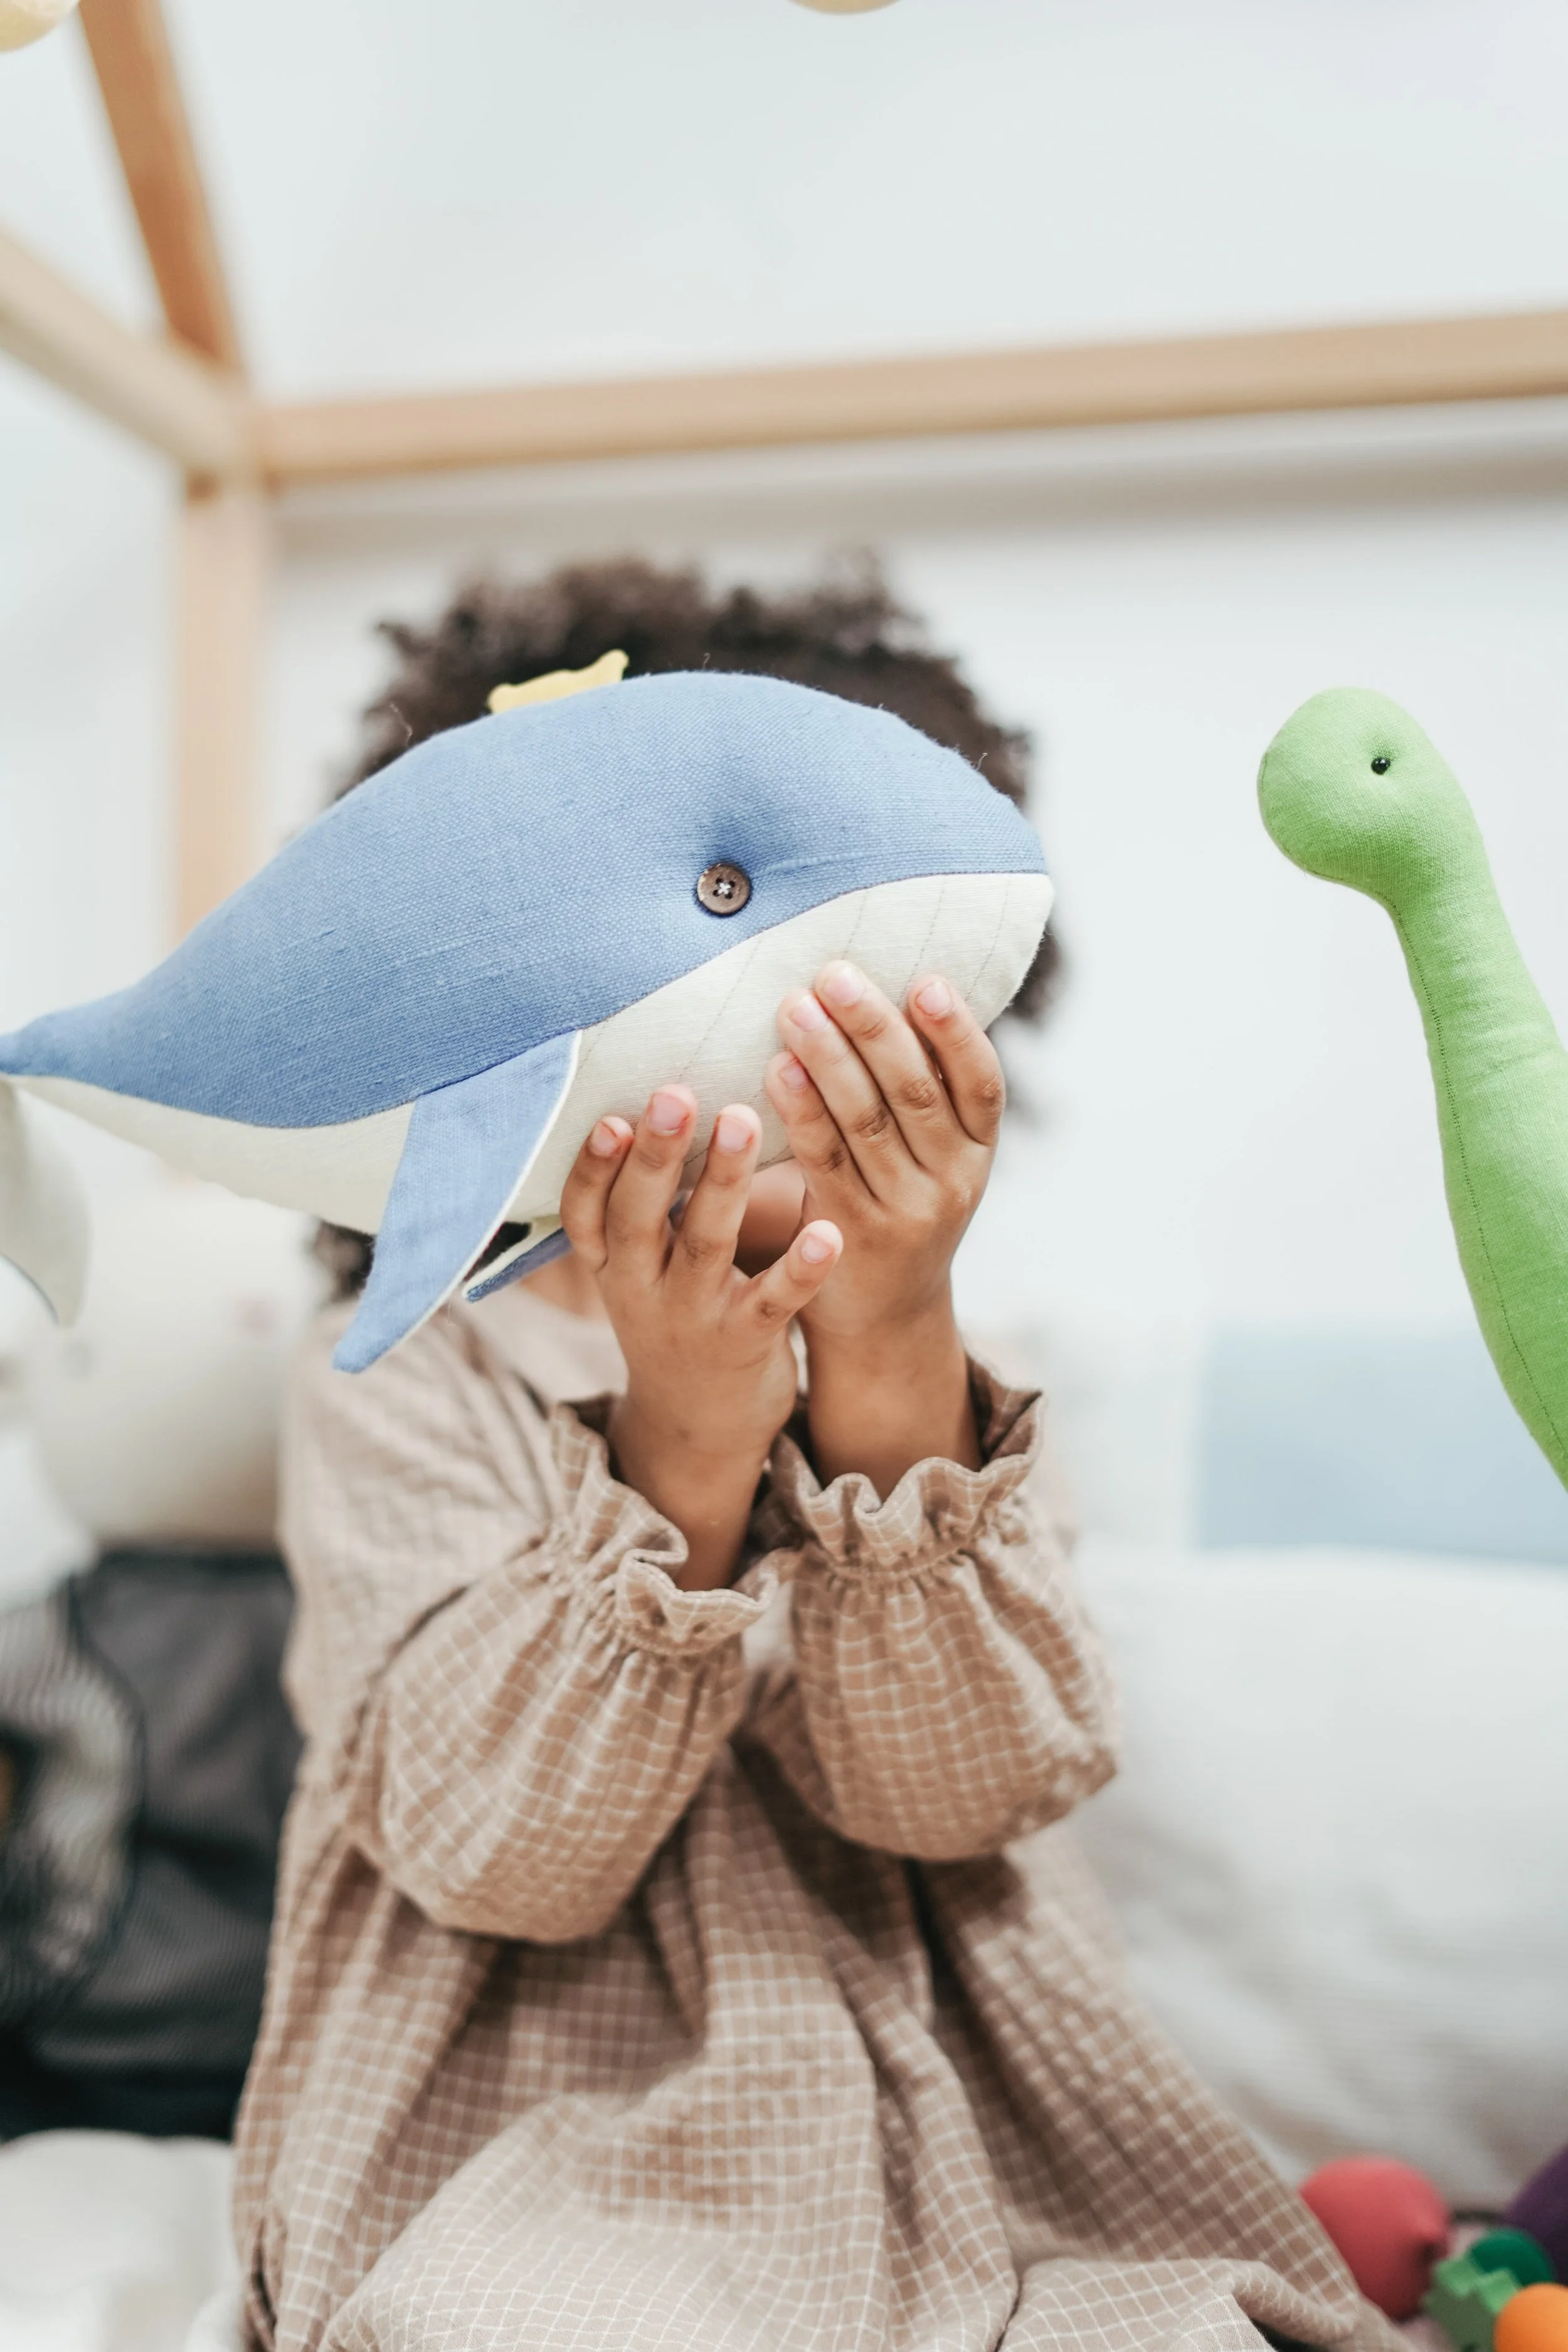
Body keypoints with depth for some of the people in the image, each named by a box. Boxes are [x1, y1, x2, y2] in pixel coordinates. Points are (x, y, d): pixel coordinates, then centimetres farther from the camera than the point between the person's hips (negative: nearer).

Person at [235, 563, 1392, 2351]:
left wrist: (887, 1356, -26)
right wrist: (679, 1451, -29)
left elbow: (963, 1794, -12)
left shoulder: (935, 1365, 4)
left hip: (979, 2140, 2)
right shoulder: (404, 1384, -3)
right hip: (541, 2148, -1)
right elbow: (499, 1852, -15)